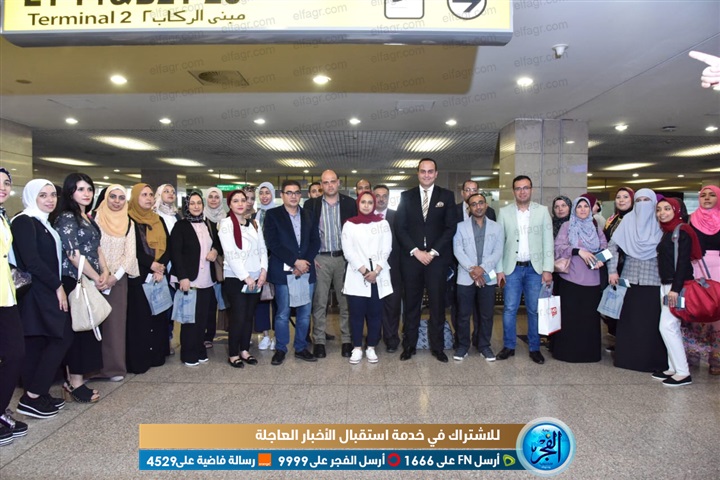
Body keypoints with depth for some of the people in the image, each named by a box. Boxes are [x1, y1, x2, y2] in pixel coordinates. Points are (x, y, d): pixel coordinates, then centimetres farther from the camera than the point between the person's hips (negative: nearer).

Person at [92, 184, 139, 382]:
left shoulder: (129, 223, 8)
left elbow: (130, 253, 3)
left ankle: (114, 366, 9)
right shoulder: (95, 218, 0)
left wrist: (115, 276, -9)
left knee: (116, 321, 2)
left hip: (119, 278, 2)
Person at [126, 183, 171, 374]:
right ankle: (138, 359, 6)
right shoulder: (128, 220, -3)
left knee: (158, 316, 8)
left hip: (160, 275, 5)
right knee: (139, 318, -2)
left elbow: (167, 246, 7)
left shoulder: (158, 220, 14)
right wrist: (151, 264, -15)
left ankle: (157, 354, 17)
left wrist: (161, 266, -8)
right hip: (138, 276, -5)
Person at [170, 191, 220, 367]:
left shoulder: (209, 225, 13)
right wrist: (183, 277, -16)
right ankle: (189, 354, 14)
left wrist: (215, 250, -1)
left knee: (203, 317, 10)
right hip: (189, 279, -4)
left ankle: (200, 350, 22)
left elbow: (219, 243, 23)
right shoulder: (180, 226, -3)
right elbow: (175, 253, -8)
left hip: (207, 279, 5)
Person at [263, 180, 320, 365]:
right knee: (283, 313, 3)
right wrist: (295, 262, -13)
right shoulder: (273, 215, 1)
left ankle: (301, 348, 22)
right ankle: (280, 349, 18)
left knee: (305, 313, 8)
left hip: (306, 270, 4)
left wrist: (304, 262, -8)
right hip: (284, 271, -3)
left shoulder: (308, 215, 12)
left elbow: (315, 241, 7)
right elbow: (273, 243, -9)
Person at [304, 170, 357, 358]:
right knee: (319, 302, 3)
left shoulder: (350, 203, 5)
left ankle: (347, 340, 15)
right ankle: (319, 341, 12)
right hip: (320, 259, 0)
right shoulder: (311, 204, 6)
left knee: (346, 301, 5)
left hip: (344, 258, 1)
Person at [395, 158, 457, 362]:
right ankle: (409, 345, 15)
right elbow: (400, 228, 2)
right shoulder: (406, 196, 8)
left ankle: (437, 347, 15)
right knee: (411, 303, 6)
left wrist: (433, 252, -9)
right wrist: (416, 251, -9)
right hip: (411, 257, 1)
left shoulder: (447, 196, 6)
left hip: (437, 258, 0)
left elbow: (450, 227, 0)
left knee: (438, 303, 4)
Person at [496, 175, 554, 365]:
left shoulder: (542, 211, 3)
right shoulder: (504, 212, 3)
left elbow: (548, 242, 1)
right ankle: (509, 346, 17)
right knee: (509, 309, 3)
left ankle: (534, 348, 19)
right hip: (512, 268, 0)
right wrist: (499, 269, -2)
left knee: (535, 310, 6)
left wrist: (548, 269, -5)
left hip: (535, 268, 0)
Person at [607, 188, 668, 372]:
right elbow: (613, 246, 3)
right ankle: (627, 356, 15)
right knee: (629, 319, 4)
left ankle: (652, 359, 12)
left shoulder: (660, 223, 4)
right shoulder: (628, 220, 5)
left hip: (654, 279, -1)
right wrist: (612, 271, -5)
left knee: (652, 320, 1)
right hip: (631, 277, 1)